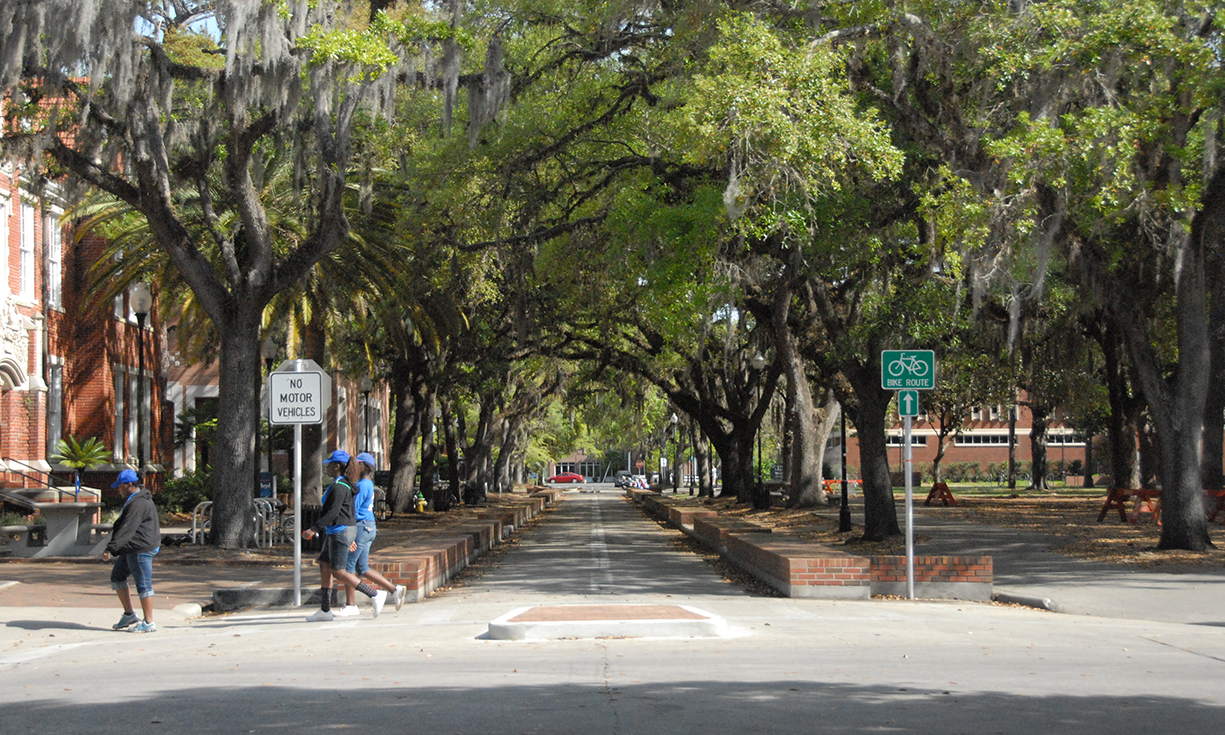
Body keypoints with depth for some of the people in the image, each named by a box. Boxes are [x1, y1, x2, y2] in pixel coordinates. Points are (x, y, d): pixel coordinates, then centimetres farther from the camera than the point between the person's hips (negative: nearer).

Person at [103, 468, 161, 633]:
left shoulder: (139, 504, -20)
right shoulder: (133, 499, 14)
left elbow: (127, 530, -27)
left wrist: (110, 548, -30)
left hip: (141, 548, -11)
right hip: (130, 549, 11)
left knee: (143, 584, -5)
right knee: (117, 577, 15)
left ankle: (149, 623, 1)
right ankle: (129, 615, 19)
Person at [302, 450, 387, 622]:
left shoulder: (338, 487, -17)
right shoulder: (345, 484, 14)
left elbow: (333, 513, -24)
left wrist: (314, 529, -25)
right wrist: (350, 539, 22)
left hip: (340, 531, -10)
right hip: (335, 532, 10)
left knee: (339, 572, -7)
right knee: (324, 567, 11)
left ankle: (375, 595, -7)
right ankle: (325, 610, 14)